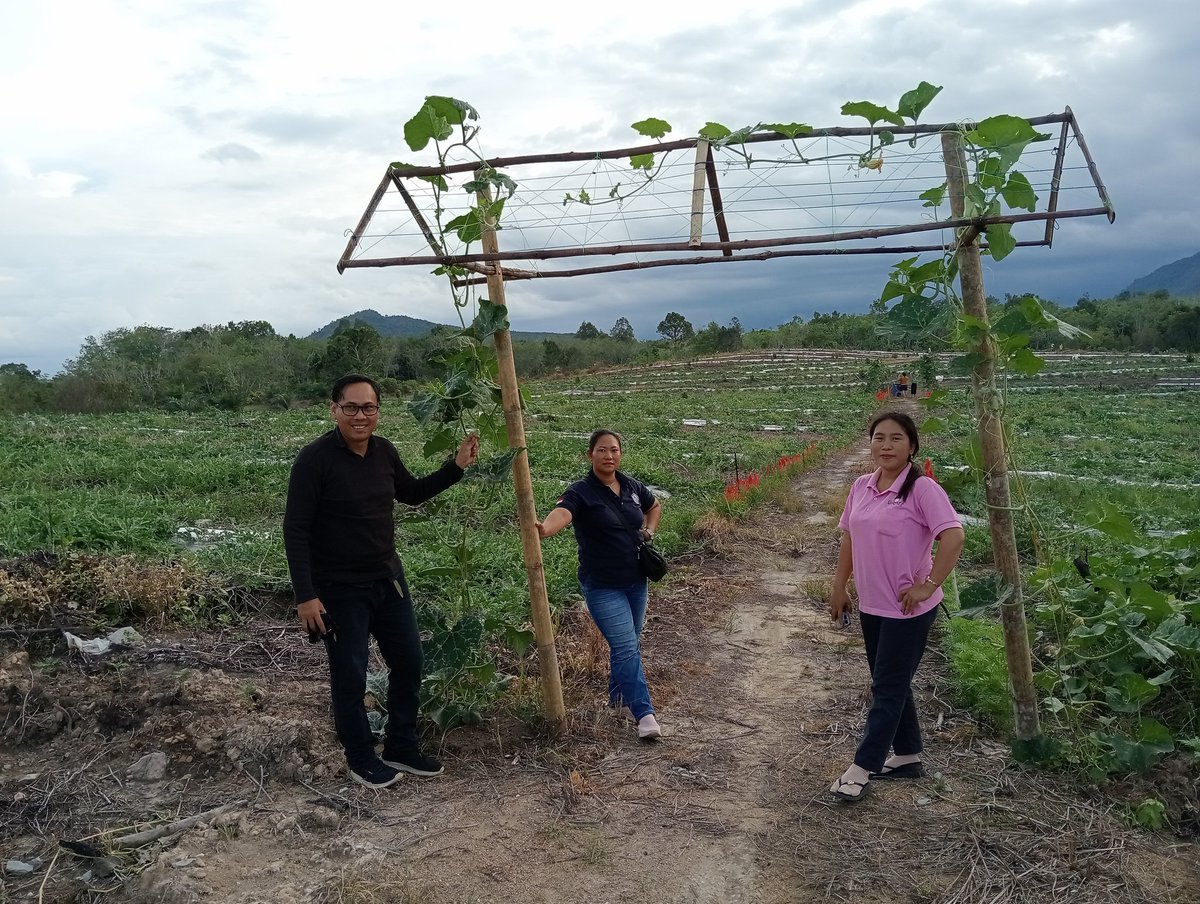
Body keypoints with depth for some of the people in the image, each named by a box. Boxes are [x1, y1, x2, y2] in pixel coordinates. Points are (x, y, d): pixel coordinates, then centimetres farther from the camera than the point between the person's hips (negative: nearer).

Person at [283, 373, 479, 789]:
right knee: (350, 677, 6)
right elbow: (295, 530, -17)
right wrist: (306, 596, -21)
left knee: (408, 662, 14)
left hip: (388, 579, 7)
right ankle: (361, 759, 28)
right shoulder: (315, 458, -18)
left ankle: (401, 748, 32)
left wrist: (456, 466, 8)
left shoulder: (384, 451, 0)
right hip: (339, 590, -6)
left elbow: (410, 493, 19)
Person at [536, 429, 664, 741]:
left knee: (630, 643, 19)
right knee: (627, 648, -12)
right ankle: (645, 714, -7)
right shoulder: (581, 492, -15)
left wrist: (649, 530, 7)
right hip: (602, 587, -6)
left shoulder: (632, 486, 3)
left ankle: (618, 697, 39)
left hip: (635, 581, 6)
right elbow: (562, 512, -37)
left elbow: (654, 506, 25)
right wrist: (545, 529, -58)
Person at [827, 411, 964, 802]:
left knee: (887, 688, 1)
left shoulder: (922, 489, -16)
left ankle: (862, 769, 8)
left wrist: (928, 585, -22)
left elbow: (953, 536, -24)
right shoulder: (862, 486, 4)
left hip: (907, 609, -7)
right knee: (891, 684, 18)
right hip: (871, 605, 7)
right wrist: (839, 587, 15)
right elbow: (849, 537, 14)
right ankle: (907, 756, 33)